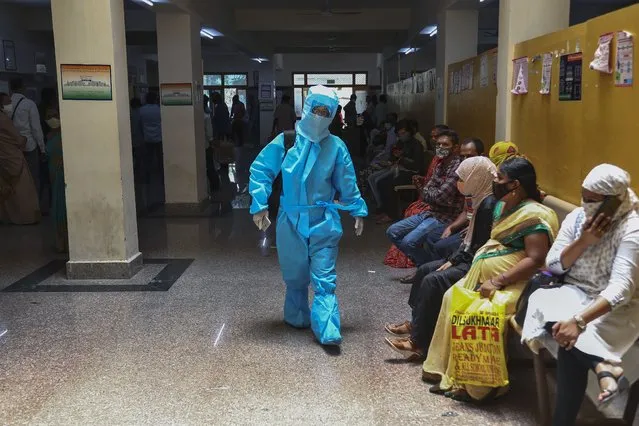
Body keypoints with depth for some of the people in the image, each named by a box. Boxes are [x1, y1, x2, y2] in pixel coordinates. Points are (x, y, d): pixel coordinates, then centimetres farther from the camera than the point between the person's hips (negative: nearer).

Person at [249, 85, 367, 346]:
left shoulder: (336, 147, 0)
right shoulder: (285, 141, -4)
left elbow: (348, 184, 9)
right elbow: (260, 170, -2)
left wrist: (358, 210, 8)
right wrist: (259, 205, -8)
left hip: (324, 221, 0)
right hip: (291, 220, 1)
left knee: (324, 278, -6)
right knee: (295, 275, 13)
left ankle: (328, 330, -9)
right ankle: (297, 318, 34)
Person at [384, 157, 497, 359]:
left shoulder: (489, 205, -20)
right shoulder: (481, 201, 11)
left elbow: (483, 247, -22)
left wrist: (455, 262, -12)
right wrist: (452, 260, 5)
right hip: (470, 259, 11)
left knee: (433, 281, -20)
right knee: (425, 270, 10)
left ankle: (419, 342, -15)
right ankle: (416, 323, 17)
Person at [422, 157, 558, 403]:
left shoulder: (534, 216, -18)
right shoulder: (502, 206, 12)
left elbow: (536, 259, -25)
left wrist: (497, 281, -28)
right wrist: (478, 263, 4)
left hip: (514, 281, -10)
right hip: (487, 273, 10)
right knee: (453, 298, 1)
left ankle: (478, 385, -10)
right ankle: (446, 369, 8)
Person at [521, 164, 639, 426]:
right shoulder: (577, 217, 1)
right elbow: (553, 266, 0)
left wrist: (579, 320, -41)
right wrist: (583, 241, -17)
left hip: (616, 309, -5)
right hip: (575, 295, 6)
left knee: (570, 346, -32)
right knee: (539, 301, -29)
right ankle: (603, 364, -32)